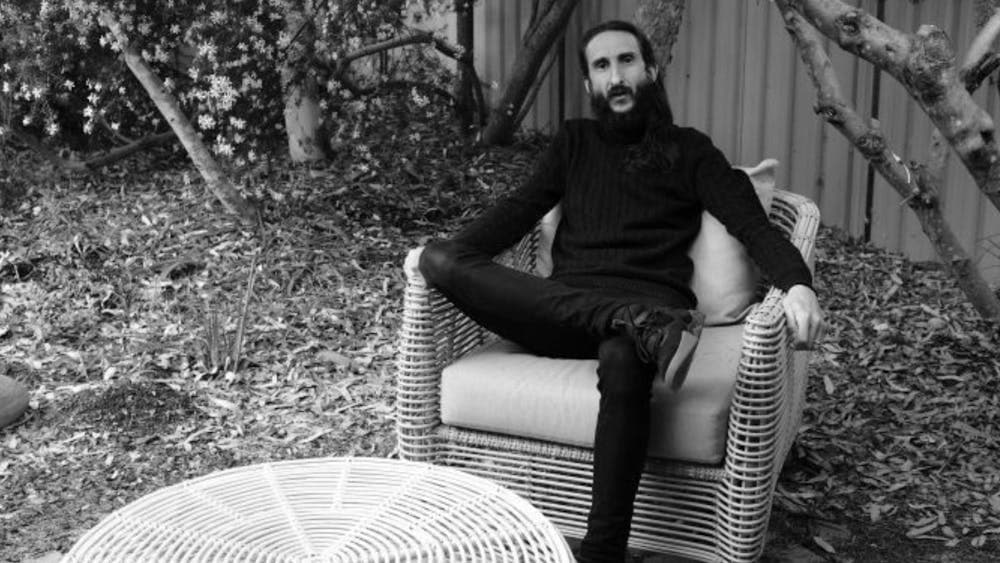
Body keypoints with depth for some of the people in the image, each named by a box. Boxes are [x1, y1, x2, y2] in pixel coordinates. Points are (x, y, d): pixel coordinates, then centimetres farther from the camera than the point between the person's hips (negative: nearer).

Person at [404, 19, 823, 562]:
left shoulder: (688, 150, 14)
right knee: (441, 262, -24)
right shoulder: (574, 141, 23)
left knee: (623, 359, -42)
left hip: (647, 304, -3)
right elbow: (520, 208, 13)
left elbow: (752, 223, 2)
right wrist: (445, 250, -7)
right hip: (564, 309, 3)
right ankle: (645, 330, -36)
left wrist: (796, 283, -20)